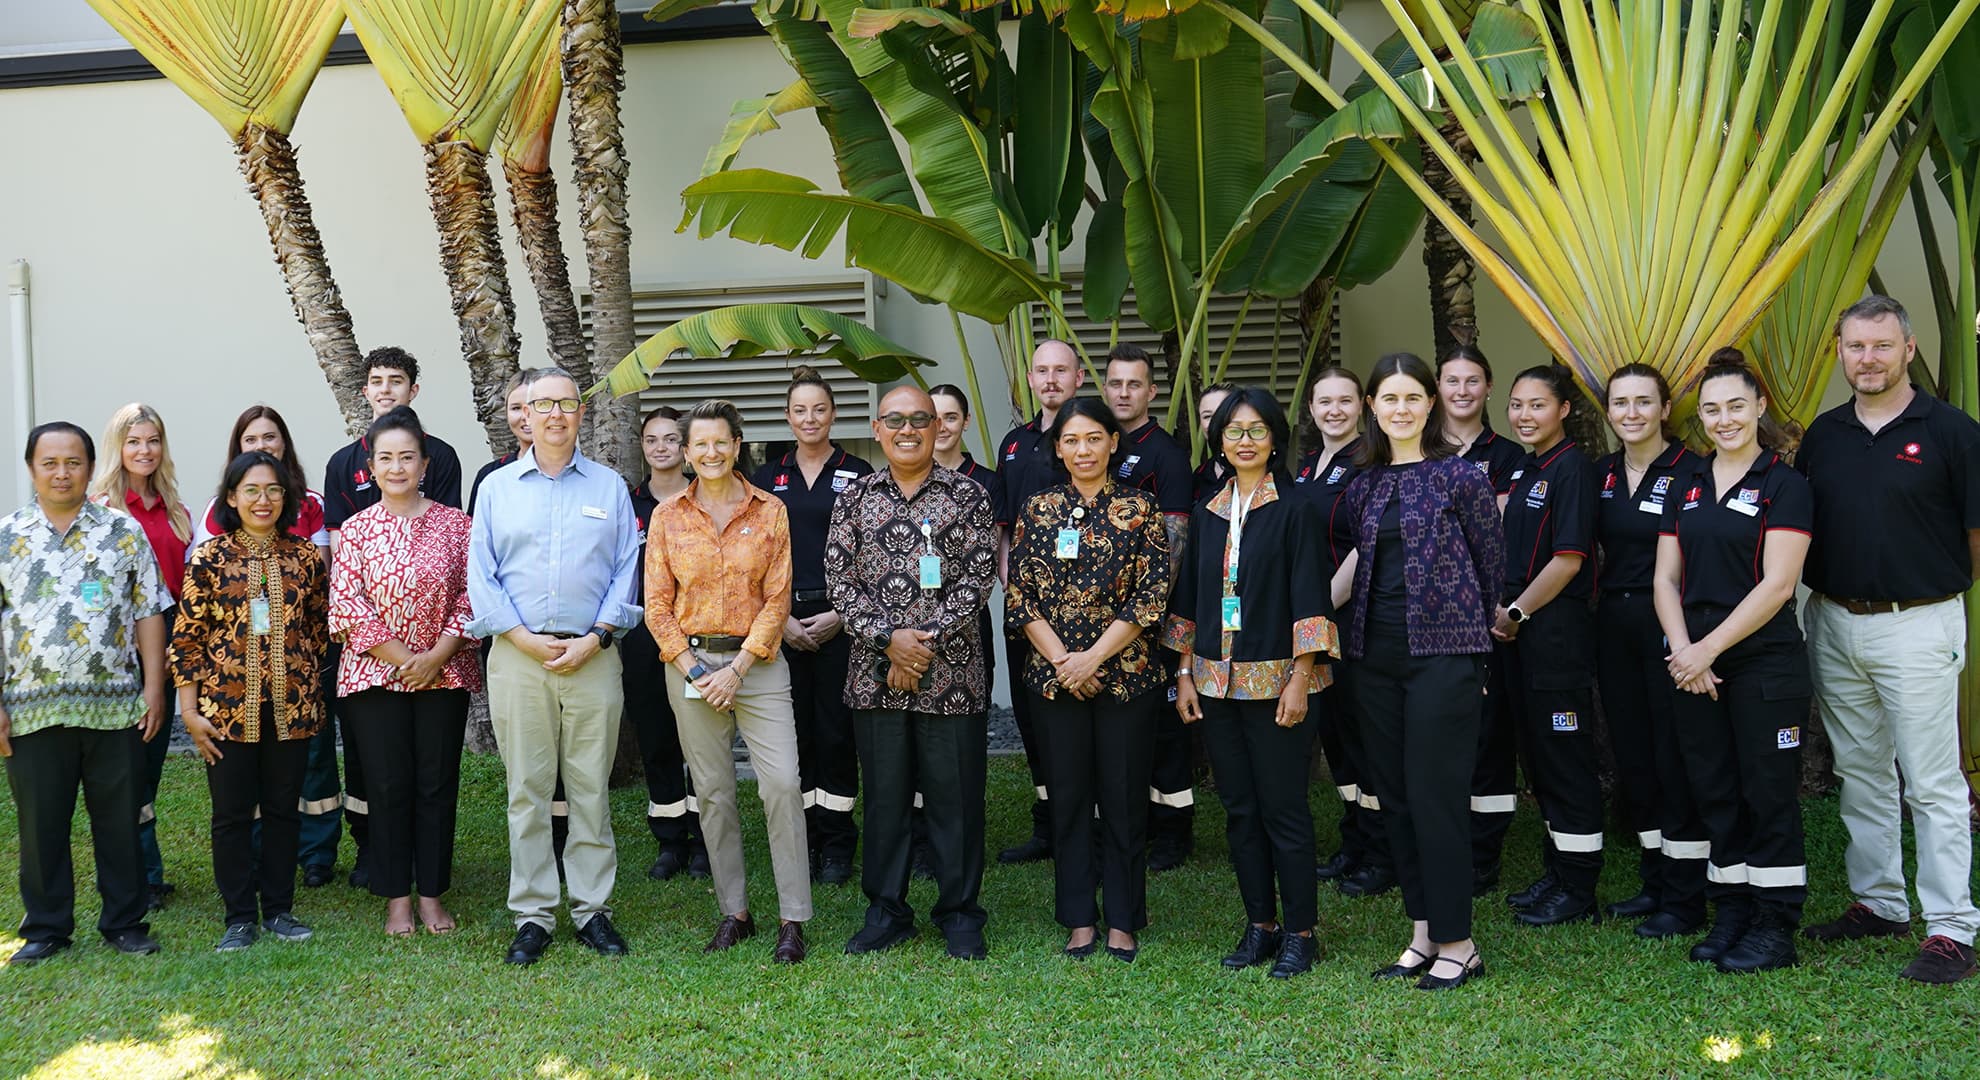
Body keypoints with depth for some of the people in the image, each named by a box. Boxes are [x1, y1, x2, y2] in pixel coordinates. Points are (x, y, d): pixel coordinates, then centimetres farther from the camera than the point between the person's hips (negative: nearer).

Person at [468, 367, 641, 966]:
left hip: (592, 655, 0)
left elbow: (626, 572, 6)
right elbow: (480, 574, 5)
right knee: (527, 789, 2)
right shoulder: (497, 487, 10)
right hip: (517, 656, 0)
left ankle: (593, 910, 12)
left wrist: (595, 639, -7)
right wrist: (527, 640, -7)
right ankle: (533, 916, 9)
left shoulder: (609, 487, 10)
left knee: (591, 788, 4)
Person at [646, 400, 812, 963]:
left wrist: (737, 669, -10)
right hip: (690, 663, 2)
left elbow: (777, 600, -2)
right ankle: (734, 912, 18)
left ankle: (793, 919, -3)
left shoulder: (770, 511, 1)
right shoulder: (667, 515, 4)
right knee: (712, 791, 6)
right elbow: (657, 604, 4)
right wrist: (693, 671, -7)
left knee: (783, 784, -11)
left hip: (757, 662, -1)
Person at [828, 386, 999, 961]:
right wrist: (888, 638, -11)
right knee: (883, 795, 10)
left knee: (955, 797, 4)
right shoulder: (854, 497, 7)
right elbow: (840, 578, 1)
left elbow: (979, 577, -5)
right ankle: (886, 912, 22)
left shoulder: (968, 495, 1)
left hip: (951, 674, -2)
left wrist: (928, 640, -13)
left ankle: (959, 913, 17)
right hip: (875, 675, 2)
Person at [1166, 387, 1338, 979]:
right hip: (1216, 682, 5)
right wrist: (1185, 674, 9)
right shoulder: (1206, 515, 11)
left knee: (1284, 808, -1)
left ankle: (1300, 933, 10)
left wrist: (1300, 680, -14)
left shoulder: (1295, 512, -4)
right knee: (1239, 808, 9)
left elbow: (1310, 601, -8)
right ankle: (1260, 925, 19)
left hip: (1274, 681, -5)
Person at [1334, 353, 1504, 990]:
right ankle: (1423, 936, 20)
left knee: (1435, 797, -5)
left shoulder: (1460, 476, -5)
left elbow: (1492, 566, 1)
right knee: (1393, 796, 9)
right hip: (1375, 656, 6)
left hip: (1441, 652, -6)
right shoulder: (1363, 483, 10)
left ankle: (1457, 944, 6)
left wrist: (1467, 632, 8)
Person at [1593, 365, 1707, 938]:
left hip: (1668, 627, -7)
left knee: (1675, 759, -2)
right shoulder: (1602, 473, 10)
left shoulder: (1690, 470, -9)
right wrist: (1600, 610, 10)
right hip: (1614, 626, 7)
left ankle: (1686, 897, 7)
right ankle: (1654, 882, 24)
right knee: (1632, 756, 12)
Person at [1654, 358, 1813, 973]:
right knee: (1714, 790, 10)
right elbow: (1666, 578, 9)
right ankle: (1730, 912, 21)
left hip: (1765, 662, -5)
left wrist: (1709, 648, -14)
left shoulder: (1784, 486, -5)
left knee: (1768, 792, 0)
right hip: (1695, 665, 5)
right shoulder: (1687, 486, 12)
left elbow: (1777, 584, -13)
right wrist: (1681, 649, -6)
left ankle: (1775, 926, 9)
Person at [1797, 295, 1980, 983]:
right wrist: (1822, 594, 10)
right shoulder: (1823, 434, 8)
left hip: (1917, 624, -5)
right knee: (1860, 772, 14)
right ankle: (1877, 903, 26)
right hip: (1834, 624, 5)